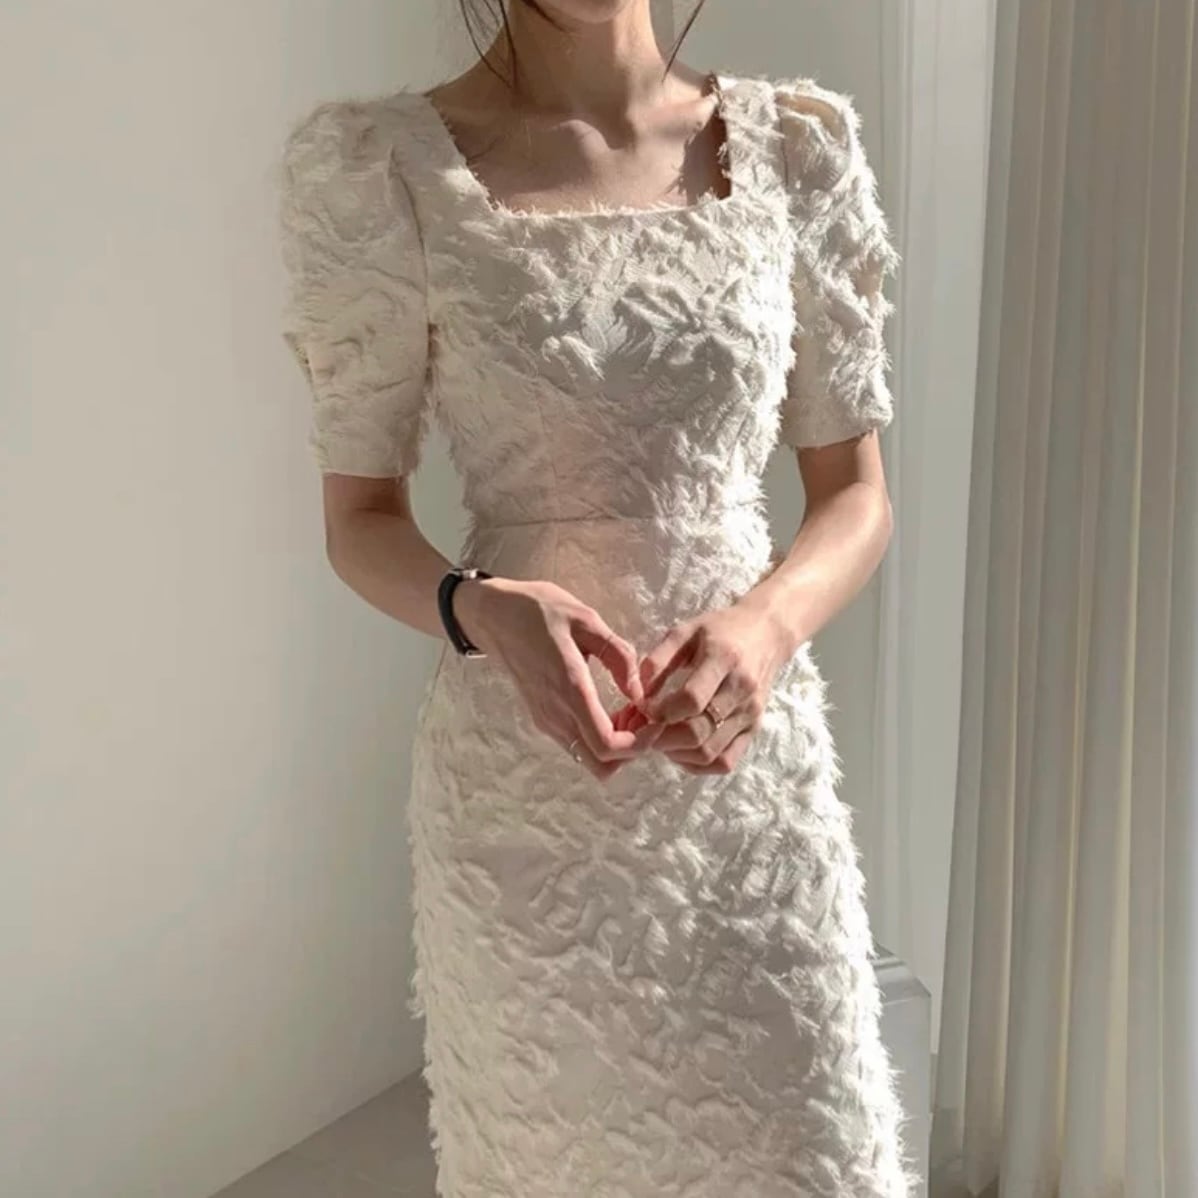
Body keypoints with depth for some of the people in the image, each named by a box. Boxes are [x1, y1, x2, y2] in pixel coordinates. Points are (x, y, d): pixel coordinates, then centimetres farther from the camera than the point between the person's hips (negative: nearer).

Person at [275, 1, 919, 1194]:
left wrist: (769, 622, -17)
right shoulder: (379, 163, -7)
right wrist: (477, 610, -23)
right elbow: (359, 517, -2)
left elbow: (855, 492, 3)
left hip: (756, 761, 2)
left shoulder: (798, 145, -1)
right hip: (520, 785, -1)